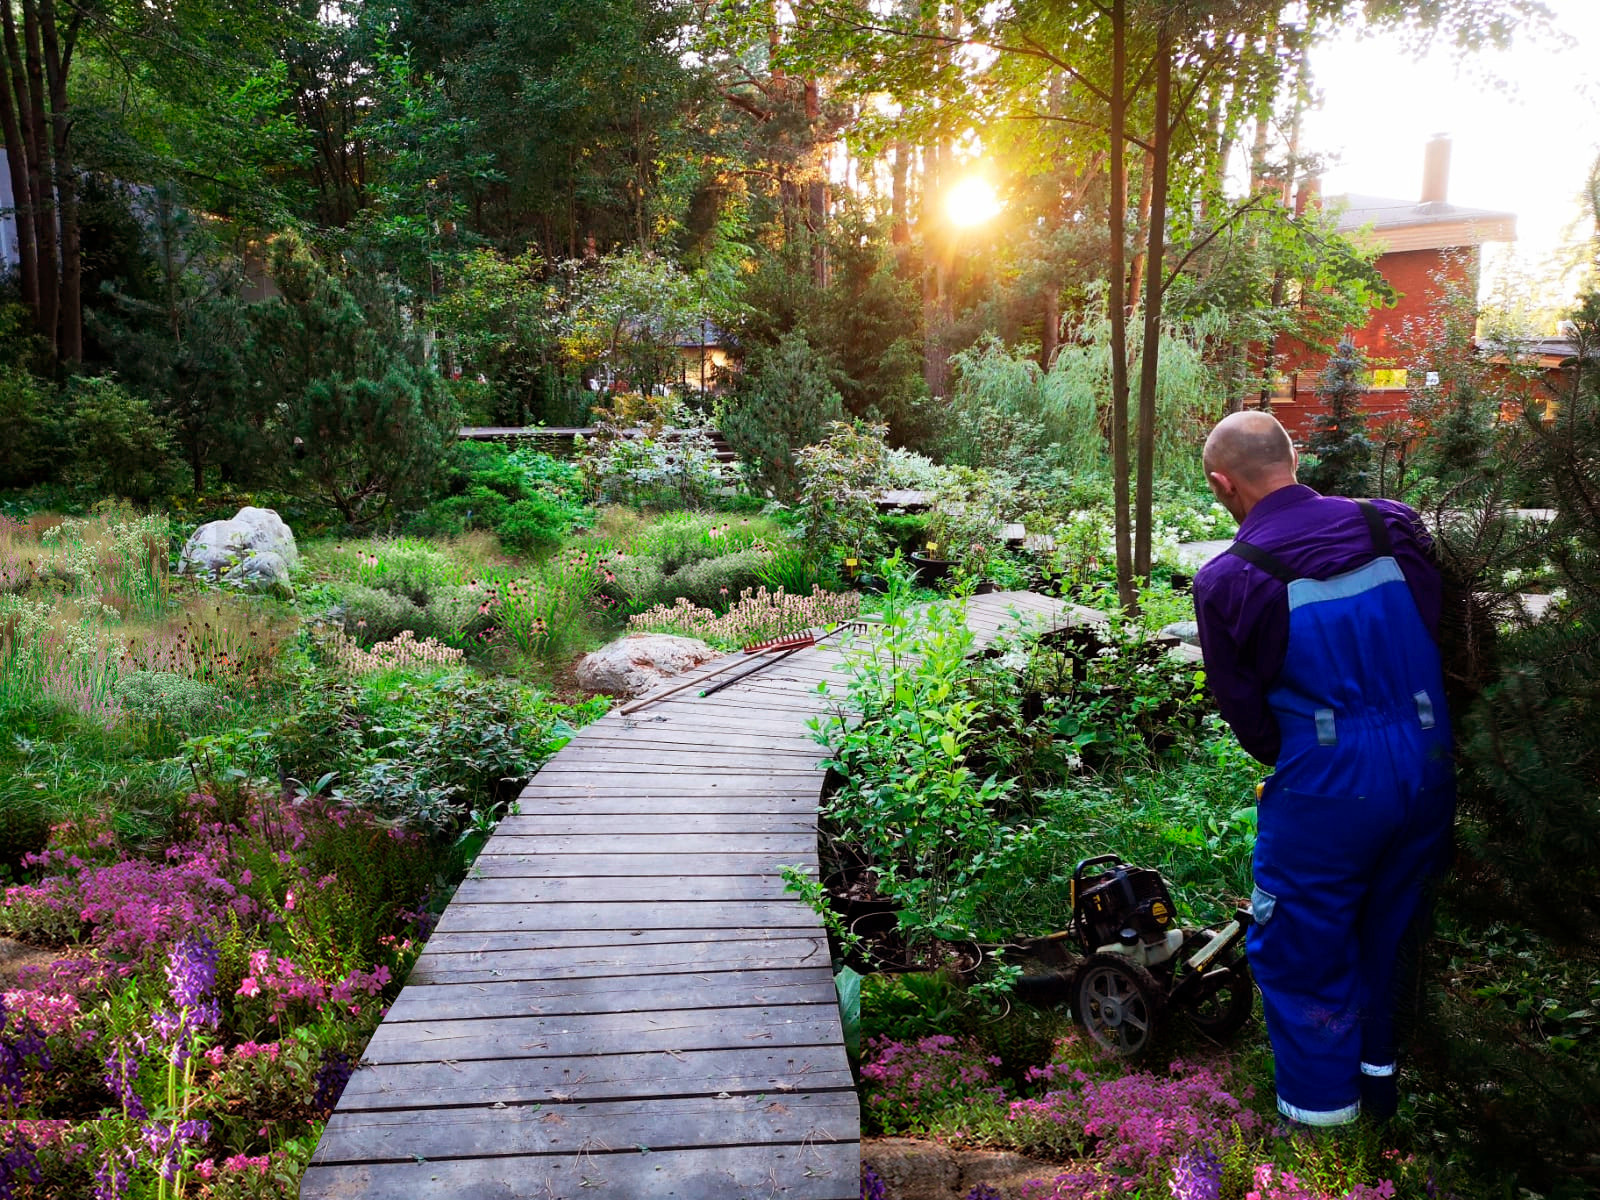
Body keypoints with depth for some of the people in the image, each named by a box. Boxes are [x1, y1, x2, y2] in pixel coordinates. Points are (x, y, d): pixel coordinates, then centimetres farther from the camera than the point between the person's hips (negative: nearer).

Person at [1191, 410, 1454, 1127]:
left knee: (1299, 952, 13)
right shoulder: (1393, 526, -3)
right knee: (1388, 933, 25)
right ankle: (1378, 1075, 43)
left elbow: (1242, 707, -3)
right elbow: (1436, 633, 8)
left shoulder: (1225, 582, -14)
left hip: (1324, 789, -5)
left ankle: (1320, 1110, 24)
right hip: (1427, 769, 6)